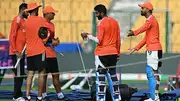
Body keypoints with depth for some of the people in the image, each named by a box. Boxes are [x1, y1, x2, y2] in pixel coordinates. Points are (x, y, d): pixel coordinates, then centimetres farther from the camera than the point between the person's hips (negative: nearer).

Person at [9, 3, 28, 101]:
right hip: (17, 52, -9)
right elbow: (12, 36, -16)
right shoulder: (17, 20, -11)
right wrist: (15, 51, -18)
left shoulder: (23, 21, 16)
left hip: (21, 52, 9)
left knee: (20, 74, 11)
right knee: (18, 74, -7)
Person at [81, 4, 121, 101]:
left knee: (100, 76, -4)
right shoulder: (114, 22, 10)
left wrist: (88, 36, -6)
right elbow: (118, 40, 13)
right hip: (113, 53, 7)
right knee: (112, 75, 12)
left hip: (102, 53, -7)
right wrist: (118, 52, 20)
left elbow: (99, 40, -16)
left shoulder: (101, 23, -12)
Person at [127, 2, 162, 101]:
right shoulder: (149, 20, 22)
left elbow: (144, 27, -34)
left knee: (153, 73, -13)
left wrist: (134, 33, -51)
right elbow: (146, 38, 26)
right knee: (150, 73, 13)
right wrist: (136, 48, 24)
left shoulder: (151, 19, -10)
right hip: (151, 50, 11)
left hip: (154, 50, -11)